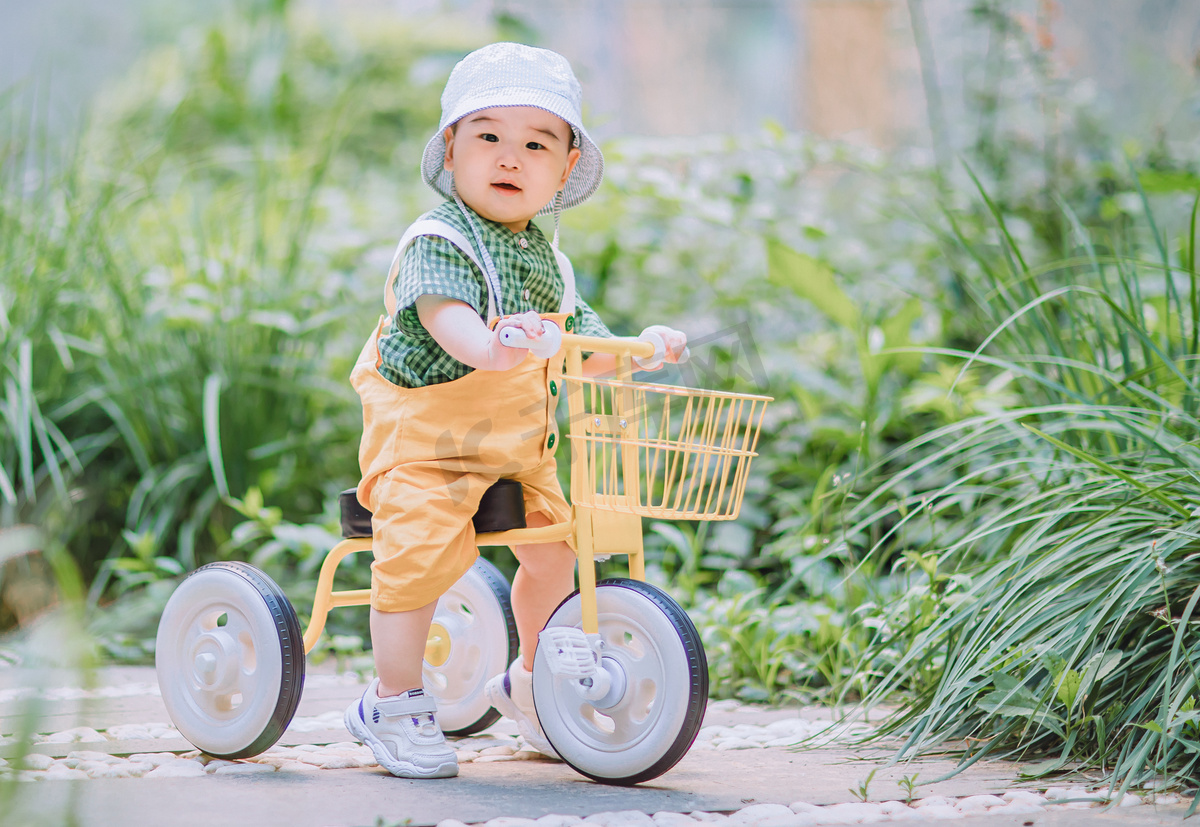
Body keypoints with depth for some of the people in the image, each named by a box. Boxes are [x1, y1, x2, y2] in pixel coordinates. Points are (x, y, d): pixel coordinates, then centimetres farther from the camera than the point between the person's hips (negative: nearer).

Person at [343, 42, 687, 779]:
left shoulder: (546, 258, 10)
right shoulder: (439, 241, -14)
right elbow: (442, 311, -34)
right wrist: (487, 346, -54)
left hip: (516, 446, 7)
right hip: (423, 438, -7)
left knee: (554, 543, 6)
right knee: (422, 551, -22)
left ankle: (530, 684, 28)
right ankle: (395, 703, -6)